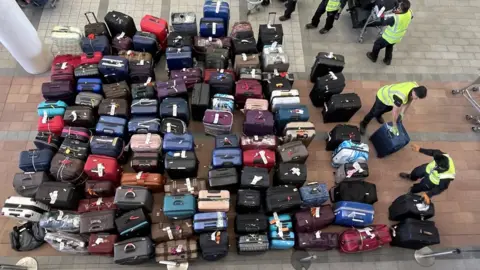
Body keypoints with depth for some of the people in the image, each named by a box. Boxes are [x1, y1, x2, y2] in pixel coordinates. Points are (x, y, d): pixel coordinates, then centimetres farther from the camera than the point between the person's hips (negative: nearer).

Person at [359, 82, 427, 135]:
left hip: (389, 94, 7)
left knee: (389, 108, 32)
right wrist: (394, 126, -21)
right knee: (374, 113, 12)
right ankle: (363, 124, 39)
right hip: (382, 96, -7)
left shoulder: (416, 87, -25)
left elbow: (409, 100, -5)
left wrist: (402, 113, 2)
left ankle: (378, 116, 63)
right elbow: (395, 111, -35)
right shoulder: (401, 96, -48)